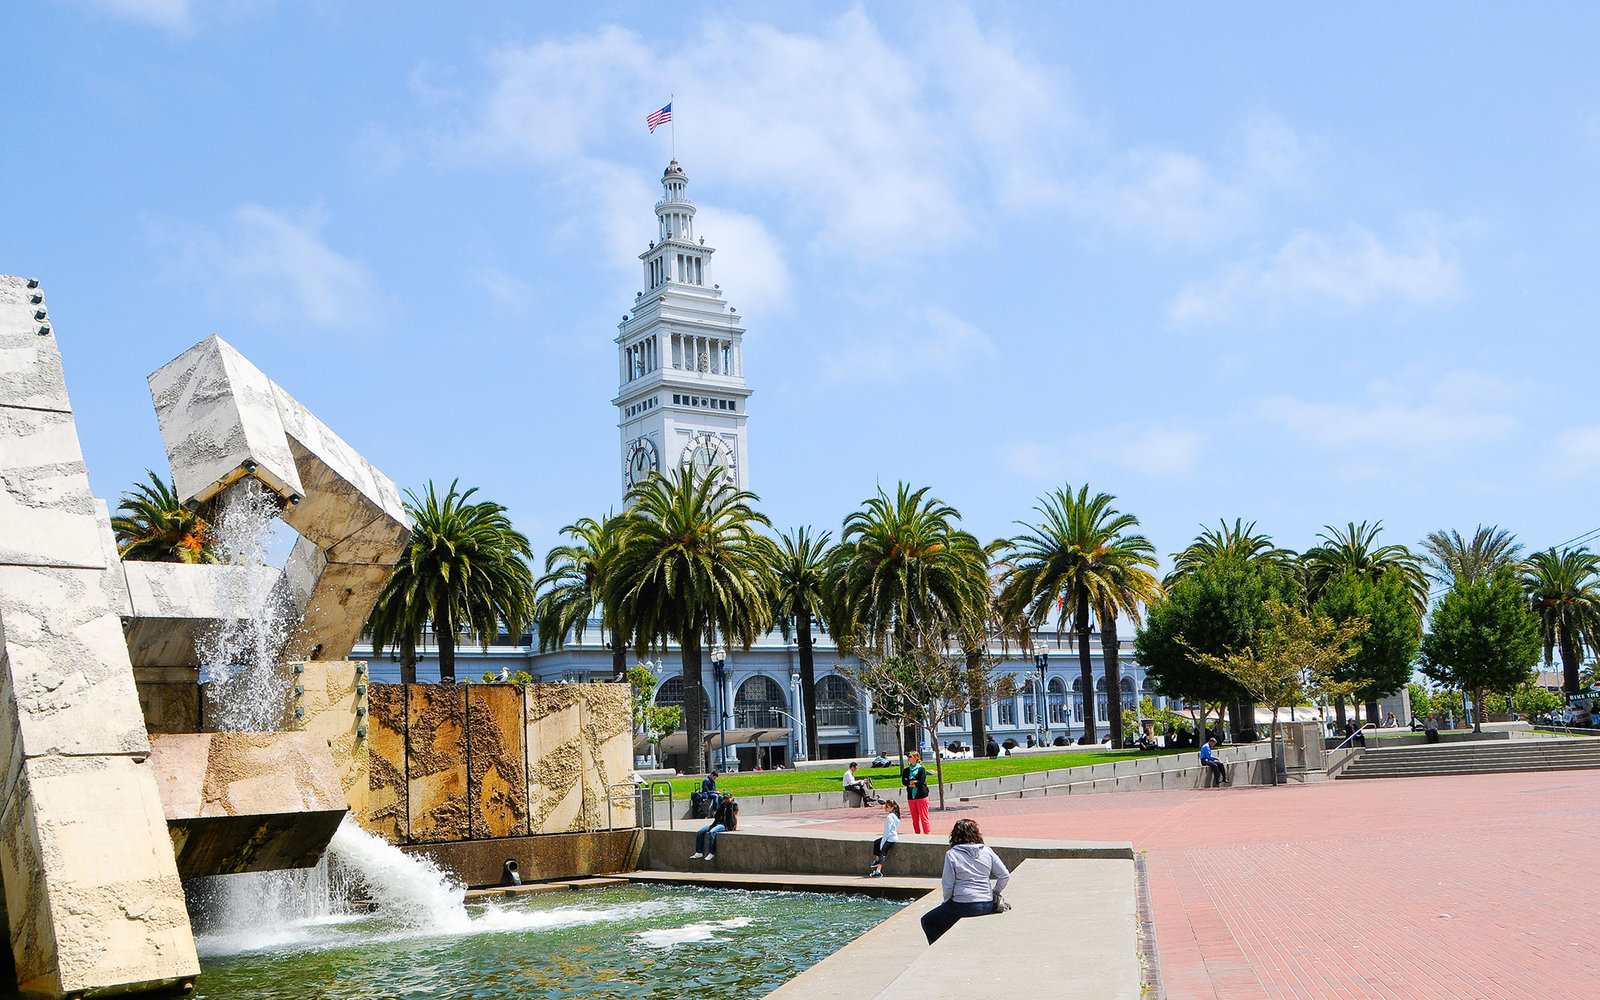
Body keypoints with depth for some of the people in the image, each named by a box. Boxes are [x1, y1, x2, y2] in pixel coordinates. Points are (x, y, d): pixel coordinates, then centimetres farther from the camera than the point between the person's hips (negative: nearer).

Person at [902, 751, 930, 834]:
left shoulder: (922, 769, -1)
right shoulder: (906, 770, 12)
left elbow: (921, 782, -13)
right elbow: (903, 781, -1)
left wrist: (910, 783, -4)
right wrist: (914, 782, -14)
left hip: (922, 796, -5)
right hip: (911, 796, 5)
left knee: (924, 817, -6)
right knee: (915, 818, 8)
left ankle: (927, 833, -4)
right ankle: (917, 833, 16)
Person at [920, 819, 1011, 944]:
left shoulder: (951, 855, -9)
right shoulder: (987, 851, 3)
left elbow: (947, 885, -8)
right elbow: (1005, 876, 4)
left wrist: (947, 901, 10)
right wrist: (994, 894, 17)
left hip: (963, 906, -6)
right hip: (987, 906, 6)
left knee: (927, 921, 13)